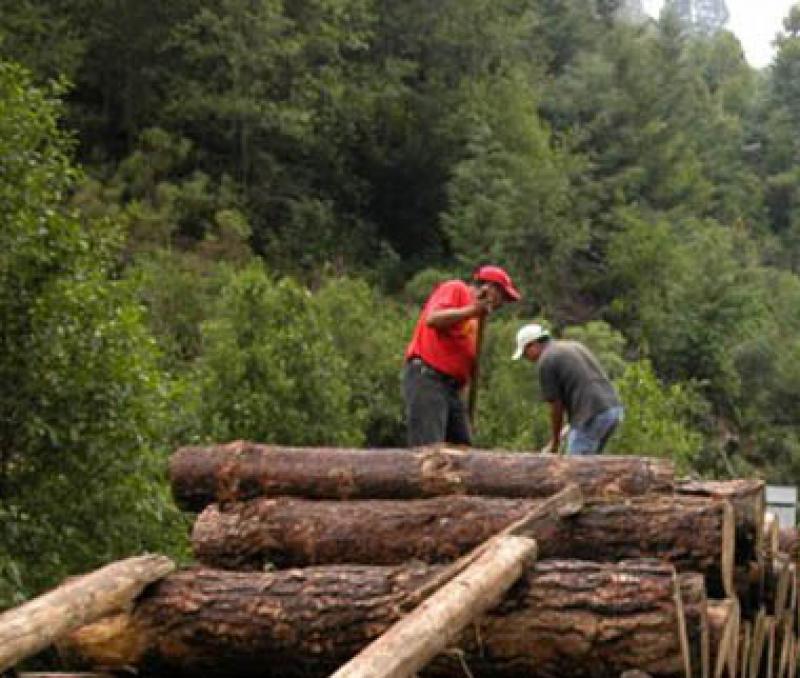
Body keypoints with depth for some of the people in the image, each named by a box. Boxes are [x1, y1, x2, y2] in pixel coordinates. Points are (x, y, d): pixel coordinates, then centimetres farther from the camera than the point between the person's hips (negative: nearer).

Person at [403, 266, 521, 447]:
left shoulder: (474, 318, 25)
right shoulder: (455, 289, 2)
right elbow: (432, 319, -16)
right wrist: (472, 311, -19)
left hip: (452, 385, 9)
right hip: (426, 376, -9)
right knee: (428, 451, -18)